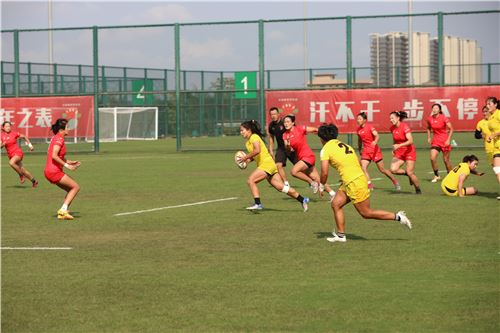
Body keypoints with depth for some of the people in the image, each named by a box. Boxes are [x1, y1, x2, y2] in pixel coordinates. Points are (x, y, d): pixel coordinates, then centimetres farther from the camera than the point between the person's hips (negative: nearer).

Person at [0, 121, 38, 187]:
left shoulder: (14, 133, -7)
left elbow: (24, 136, 6)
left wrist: (30, 144, 3)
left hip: (18, 153, -5)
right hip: (10, 155, 5)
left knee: (11, 163, -33)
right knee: (22, 170, 8)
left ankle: (21, 174, -13)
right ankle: (34, 181, 24)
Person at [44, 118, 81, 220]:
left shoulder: (56, 138, 17)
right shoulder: (59, 139, -13)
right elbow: (54, 156, -24)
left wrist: (70, 162, 20)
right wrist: (66, 165, -21)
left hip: (49, 171, 10)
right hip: (54, 171, -10)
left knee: (71, 190, 13)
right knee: (76, 187, -5)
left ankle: (62, 213, 7)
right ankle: (64, 210, -10)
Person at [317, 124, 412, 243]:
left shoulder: (326, 149, -5)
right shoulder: (343, 145, 17)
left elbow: (324, 172, -11)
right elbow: (357, 163, 18)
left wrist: (321, 186, 6)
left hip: (354, 183, -9)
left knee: (366, 213, 0)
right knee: (336, 204, 12)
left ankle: (397, 217, 0)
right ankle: (340, 235, 12)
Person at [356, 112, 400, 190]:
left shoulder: (369, 127, -13)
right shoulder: (359, 129, 6)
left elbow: (377, 135, -27)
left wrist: (375, 141, -47)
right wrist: (360, 149, 29)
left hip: (374, 150, -6)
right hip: (366, 151, 6)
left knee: (382, 169, 3)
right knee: (363, 167, -16)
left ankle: (395, 181, 23)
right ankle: (369, 185, -13)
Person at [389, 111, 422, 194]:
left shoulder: (404, 127, -19)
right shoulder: (392, 128, 1)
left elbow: (410, 141, -28)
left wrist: (399, 145, -36)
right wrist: (394, 149, 9)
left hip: (409, 152, -6)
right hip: (399, 153, 6)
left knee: (410, 172, -8)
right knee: (393, 169, -16)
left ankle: (418, 189, 13)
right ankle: (407, 173, 12)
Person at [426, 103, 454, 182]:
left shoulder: (444, 118, -12)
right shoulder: (430, 119, 0)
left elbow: (451, 129, -8)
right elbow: (428, 128, 20)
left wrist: (448, 140, -14)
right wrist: (429, 138, 11)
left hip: (444, 141, -3)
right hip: (435, 141, 3)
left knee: (446, 160, 3)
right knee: (432, 158, -13)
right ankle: (436, 176, 1)